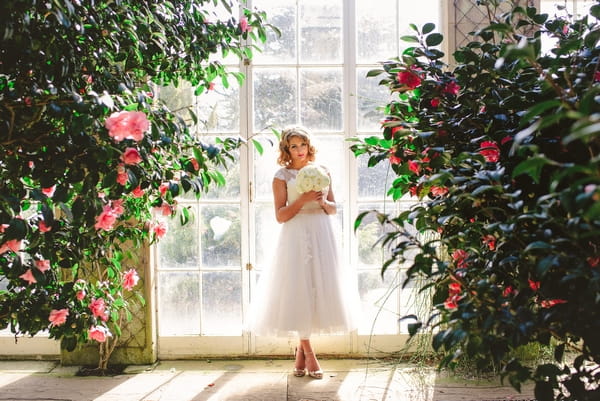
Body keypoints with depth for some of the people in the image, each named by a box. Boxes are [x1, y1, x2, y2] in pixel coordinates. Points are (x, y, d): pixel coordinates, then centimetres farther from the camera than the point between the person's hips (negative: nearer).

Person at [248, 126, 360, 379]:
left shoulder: (322, 171, 11)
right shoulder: (282, 176, 1)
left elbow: (333, 209, 14)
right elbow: (280, 216, -5)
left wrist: (323, 202, -7)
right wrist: (303, 200, -16)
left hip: (322, 236, 4)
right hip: (296, 237, -4)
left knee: (321, 289, 3)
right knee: (299, 291, -4)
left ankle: (301, 349, 17)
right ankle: (308, 354, 7)